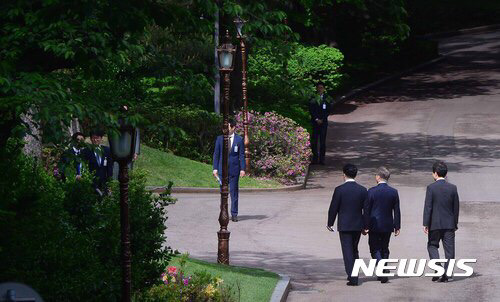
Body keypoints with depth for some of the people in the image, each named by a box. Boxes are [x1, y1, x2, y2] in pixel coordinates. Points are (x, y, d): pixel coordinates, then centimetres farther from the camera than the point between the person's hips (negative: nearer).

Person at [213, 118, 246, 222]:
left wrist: (242, 169, -3)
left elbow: (242, 155, 3)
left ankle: (234, 214, 6)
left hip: (234, 169, -1)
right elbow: (216, 154, 7)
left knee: (234, 192, 1)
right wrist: (215, 168, 1)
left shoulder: (239, 139, 1)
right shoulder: (220, 139, 5)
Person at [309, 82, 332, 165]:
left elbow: (328, 111, 3)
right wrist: (316, 119, -9)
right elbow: (311, 110, 1)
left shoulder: (327, 98, 6)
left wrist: (322, 119, -7)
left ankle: (322, 159, 0)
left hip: (323, 122, 0)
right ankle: (315, 159, 3)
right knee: (314, 141, -3)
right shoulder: (312, 98, 5)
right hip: (314, 122, 0)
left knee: (323, 141, -2)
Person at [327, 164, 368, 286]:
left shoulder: (339, 190, -11)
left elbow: (333, 208, -7)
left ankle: (353, 277, -10)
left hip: (344, 225, -4)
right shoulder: (362, 190, -1)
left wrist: (330, 224, 6)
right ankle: (354, 275, 25)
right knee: (354, 250, 19)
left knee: (348, 252, -2)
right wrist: (365, 226, 14)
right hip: (358, 225, 4)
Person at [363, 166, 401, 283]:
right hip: (388, 226, 4)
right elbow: (396, 211, 3)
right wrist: (397, 227, 8)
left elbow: (366, 210, -9)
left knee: (375, 249, 2)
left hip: (374, 225, -4)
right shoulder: (394, 192, -1)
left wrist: (365, 226, -4)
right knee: (384, 249, 15)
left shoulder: (372, 191, -11)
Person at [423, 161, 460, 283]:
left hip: (435, 223, -2)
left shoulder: (431, 187, -9)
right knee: (449, 249, 6)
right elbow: (456, 207, 6)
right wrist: (455, 223, 16)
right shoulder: (453, 188, 1)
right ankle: (446, 274, 4)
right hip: (449, 223, 2)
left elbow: (428, 207, -11)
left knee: (432, 245, 14)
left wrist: (425, 224, -8)